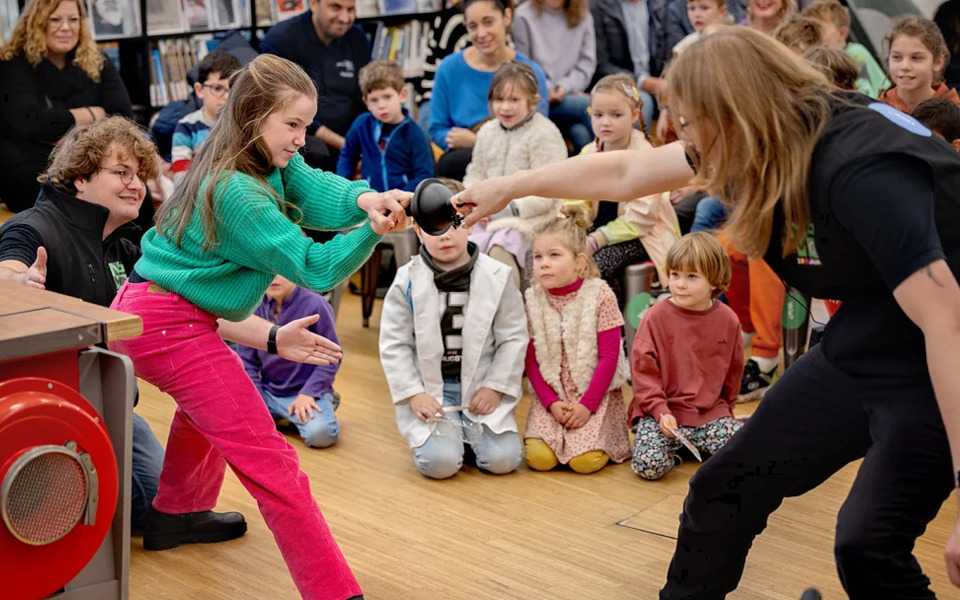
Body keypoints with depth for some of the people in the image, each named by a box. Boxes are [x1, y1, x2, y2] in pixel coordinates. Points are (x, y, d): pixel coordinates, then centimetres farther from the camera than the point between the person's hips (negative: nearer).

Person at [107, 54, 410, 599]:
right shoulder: (237, 194, -22)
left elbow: (317, 190, -12)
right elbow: (314, 268, -21)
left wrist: (366, 199, -32)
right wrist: (374, 231, -33)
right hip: (170, 328, -11)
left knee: (208, 403, 39)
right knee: (270, 461, -14)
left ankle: (177, 515, 56)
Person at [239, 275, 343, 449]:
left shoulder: (314, 305, -15)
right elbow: (247, 361, 3)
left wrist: (308, 393, -15)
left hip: (307, 390, -4)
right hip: (268, 391, 4)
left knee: (319, 433, -32)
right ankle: (279, 414, 13)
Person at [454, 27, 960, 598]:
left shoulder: (859, 170, -31)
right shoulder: (779, 136, -4)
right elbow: (625, 172, 10)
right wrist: (509, 187, 20)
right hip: (861, 348, 9)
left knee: (867, 544, -22)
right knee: (727, 484, 11)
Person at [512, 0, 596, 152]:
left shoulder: (584, 17, 11)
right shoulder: (524, 16, 0)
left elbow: (587, 63, 7)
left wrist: (566, 87, -11)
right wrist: (549, 91, -11)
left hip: (570, 96, 3)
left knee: (581, 133, -30)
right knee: (588, 106, -29)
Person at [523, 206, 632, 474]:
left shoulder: (600, 295, -8)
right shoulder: (534, 299, 0)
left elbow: (609, 357, -10)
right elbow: (531, 360, 1)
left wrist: (587, 404, -16)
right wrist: (551, 402, -11)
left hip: (595, 393, -2)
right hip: (551, 394, 3)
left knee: (585, 460, -21)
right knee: (539, 458, -18)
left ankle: (605, 440, 12)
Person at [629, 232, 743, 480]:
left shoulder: (727, 320, 1)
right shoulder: (656, 317, -7)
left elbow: (733, 370, 14)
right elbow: (643, 370, -7)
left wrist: (725, 409, 17)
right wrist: (660, 412, -16)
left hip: (710, 412, 3)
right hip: (661, 411, -3)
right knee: (649, 465, -26)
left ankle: (693, 443, 11)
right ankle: (676, 447, 9)